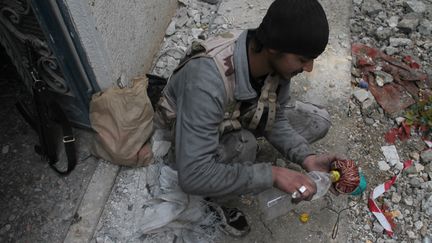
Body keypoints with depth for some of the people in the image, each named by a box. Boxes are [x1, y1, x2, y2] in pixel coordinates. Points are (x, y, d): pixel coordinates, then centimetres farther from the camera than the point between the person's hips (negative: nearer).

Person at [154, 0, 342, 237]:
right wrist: (272, 174, -42)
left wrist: (306, 158, -24)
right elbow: (192, 176, -44)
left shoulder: (278, 60, -23)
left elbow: (276, 119, -8)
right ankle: (221, 200, -4)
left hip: (242, 114, 6)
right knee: (243, 144, -38)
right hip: (193, 128, -5)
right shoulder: (208, 79, -44)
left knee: (319, 121, -3)